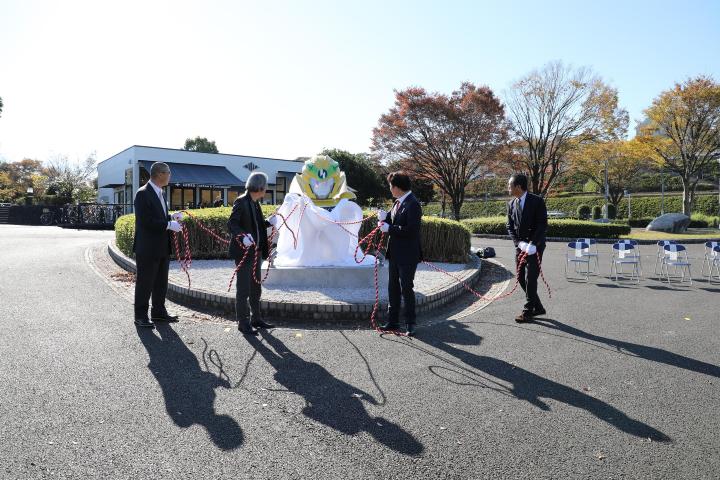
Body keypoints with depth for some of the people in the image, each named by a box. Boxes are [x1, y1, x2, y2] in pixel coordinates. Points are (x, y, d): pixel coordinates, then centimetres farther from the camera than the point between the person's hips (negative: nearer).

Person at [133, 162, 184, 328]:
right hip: (147, 248, -9)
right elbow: (146, 221, -23)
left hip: (162, 247, 9)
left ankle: (159, 312, 29)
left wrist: (172, 217, 5)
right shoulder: (143, 194, -15)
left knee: (161, 283, 16)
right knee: (145, 283, 2)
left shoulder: (160, 193, 13)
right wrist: (168, 225, -20)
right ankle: (141, 316, 13)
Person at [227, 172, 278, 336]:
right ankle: (243, 322, 7)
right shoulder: (241, 201, -13)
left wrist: (268, 222, 16)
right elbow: (232, 224, -21)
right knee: (243, 288, -2)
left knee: (255, 288, 16)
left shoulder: (254, 203, 12)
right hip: (244, 252, -9)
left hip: (255, 252, 9)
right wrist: (242, 236, -36)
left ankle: (255, 319, 27)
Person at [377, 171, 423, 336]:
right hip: (395, 253, 9)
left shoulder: (413, 204, -18)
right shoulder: (398, 202, 10)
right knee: (393, 288, 15)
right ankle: (393, 321, 27)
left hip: (407, 255, -9)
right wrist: (385, 217, -4)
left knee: (406, 288, 0)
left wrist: (389, 228, -18)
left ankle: (410, 324, 14)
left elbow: (410, 230, -25)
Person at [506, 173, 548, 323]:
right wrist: (520, 243, -10)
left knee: (530, 278, -7)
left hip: (535, 246, -6)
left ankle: (528, 312, 2)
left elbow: (543, 225, -13)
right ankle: (538, 307, 23)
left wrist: (532, 244, -22)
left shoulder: (537, 201, -10)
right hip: (520, 246, 6)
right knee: (521, 278, 7)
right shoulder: (511, 204, 6)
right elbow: (510, 226, 5)